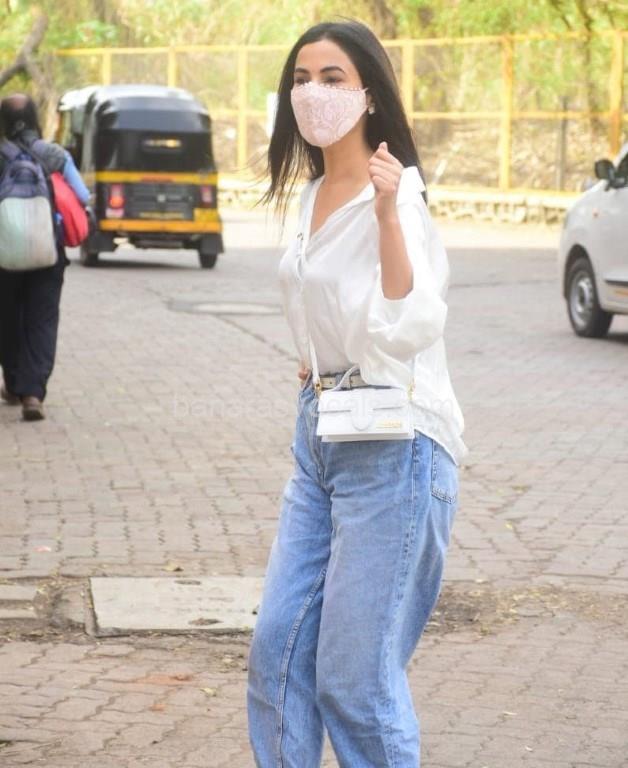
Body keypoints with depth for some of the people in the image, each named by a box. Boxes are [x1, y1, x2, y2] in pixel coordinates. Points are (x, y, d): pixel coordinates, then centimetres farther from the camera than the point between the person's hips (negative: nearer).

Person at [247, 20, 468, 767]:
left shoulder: (395, 194, -14)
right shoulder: (313, 195, 11)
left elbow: (410, 329, -28)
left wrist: (388, 213, -34)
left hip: (391, 444, -8)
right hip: (319, 432, 9)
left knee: (356, 675, -4)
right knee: (277, 650, 8)